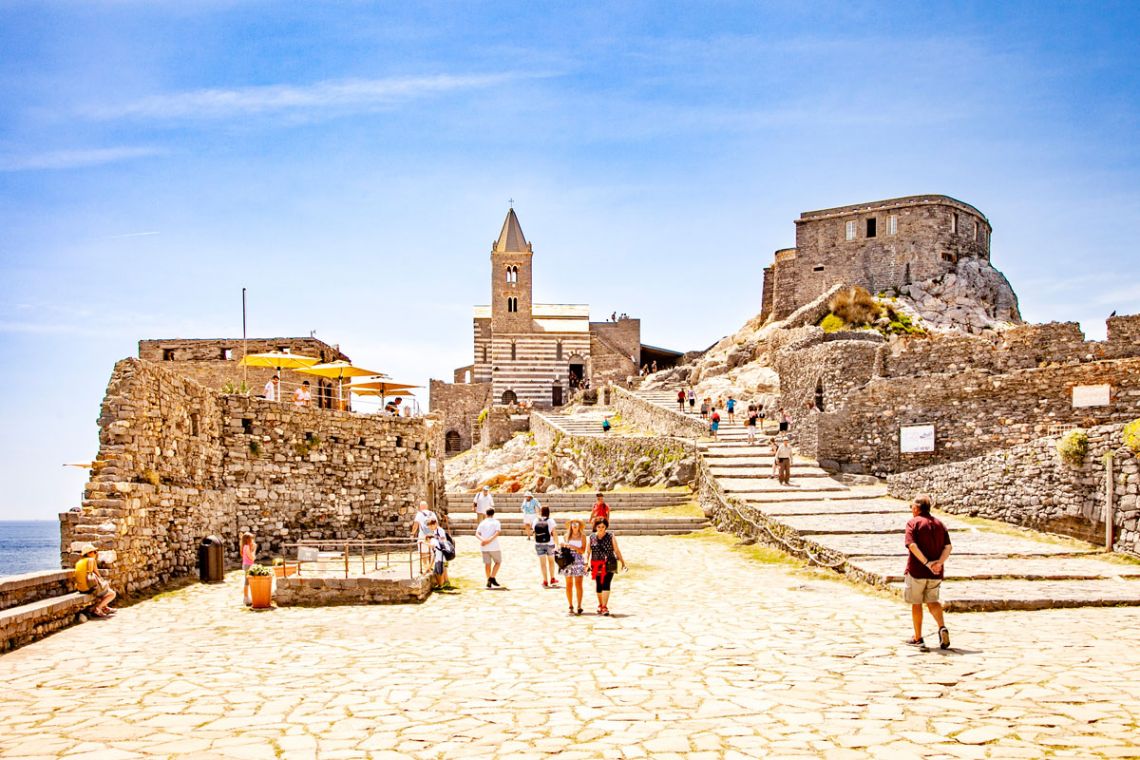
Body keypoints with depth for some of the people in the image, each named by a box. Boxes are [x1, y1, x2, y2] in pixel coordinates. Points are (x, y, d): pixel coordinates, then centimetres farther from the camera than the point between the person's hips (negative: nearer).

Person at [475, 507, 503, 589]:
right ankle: (492, 578, -3)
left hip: (484, 547, 3)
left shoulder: (482, 523, 10)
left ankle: (489, 582, 9)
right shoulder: (496, 522, 1)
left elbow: (477, 534, -2)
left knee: (487, 564, 10)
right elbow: (497, 533, -16)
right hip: (494, 547, -3)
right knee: (498, 562, 12)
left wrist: (483, 540, -16)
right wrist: (489, 540, -20)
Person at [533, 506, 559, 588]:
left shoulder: (536, 521, 1)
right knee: (551, 561, 17)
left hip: (539, 544, 1)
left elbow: (534, 534, 5)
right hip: (549, 544, -1)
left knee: (542, 563, 6)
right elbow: (554, 533, -8)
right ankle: (552, 579, 25)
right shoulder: (550, 521, -6)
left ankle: (545, 581, 6)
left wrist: (535, 545, 14)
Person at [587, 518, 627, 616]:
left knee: (606, 585, -14)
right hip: (596, 565, 3)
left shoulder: (610, 536, 0)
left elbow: (616, 550, 3)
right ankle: (600, 605, 30)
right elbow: (589, 552, 10)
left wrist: (623, 563, 2)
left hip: (609, 565, -3)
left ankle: (604, 607, -13)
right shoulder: (592, 537, 6)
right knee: (598, 586, 10)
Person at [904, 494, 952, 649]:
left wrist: (926, 563, -23)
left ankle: (918, 638, 14)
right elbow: (948, 547, -1)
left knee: (916, 603, 9)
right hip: (936, 573, 4)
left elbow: (912, 545, -20)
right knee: (932, 601, 17)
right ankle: (942, 628, -7)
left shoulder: (913, 523, -6)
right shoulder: (940, 523, 10)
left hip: (916, 571, -4)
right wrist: (939, 562, -13)